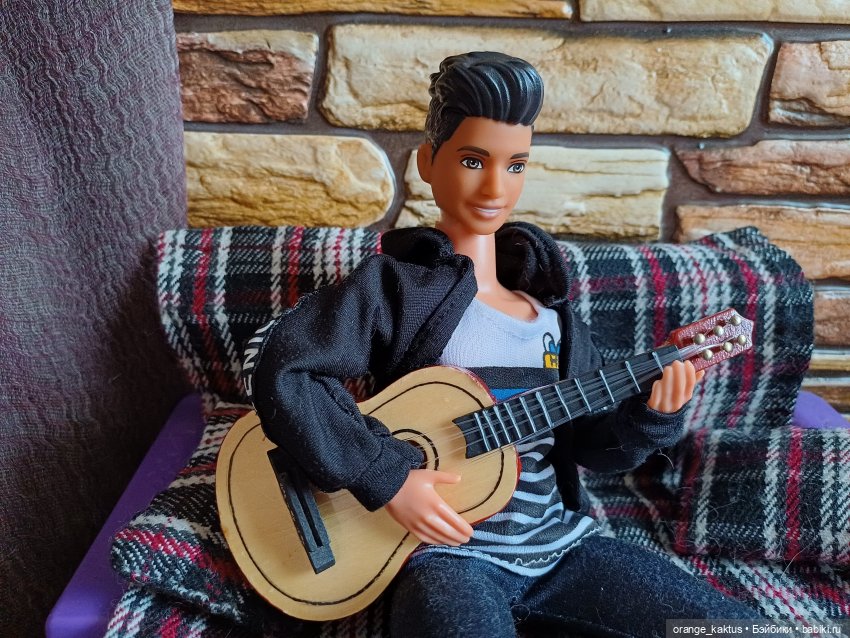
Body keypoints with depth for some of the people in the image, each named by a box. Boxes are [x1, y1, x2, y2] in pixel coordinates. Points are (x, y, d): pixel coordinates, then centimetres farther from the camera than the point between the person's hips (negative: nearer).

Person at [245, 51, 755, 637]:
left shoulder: (544, 294, 9)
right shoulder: (396, 282, -7)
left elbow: (589, 439, 10)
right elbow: (282, 369, -18)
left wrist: (649, 417, -10)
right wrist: (387, 477, -21)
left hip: (562, 542, 6)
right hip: (448, 549, -5)